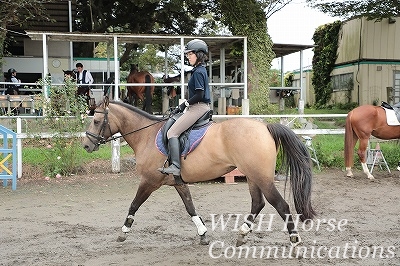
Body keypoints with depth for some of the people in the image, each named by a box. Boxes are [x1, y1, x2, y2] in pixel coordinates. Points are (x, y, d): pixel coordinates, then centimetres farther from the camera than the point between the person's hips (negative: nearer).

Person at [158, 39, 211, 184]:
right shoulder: (200, 70, 18)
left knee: (172, 132, -15)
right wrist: (181, 106, 15)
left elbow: (199, 95, -21)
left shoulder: (198, 72, -14)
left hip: (198, 107, -11)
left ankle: (175, 166, -21)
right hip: (199, 107, 11)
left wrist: (184, 104, -10)